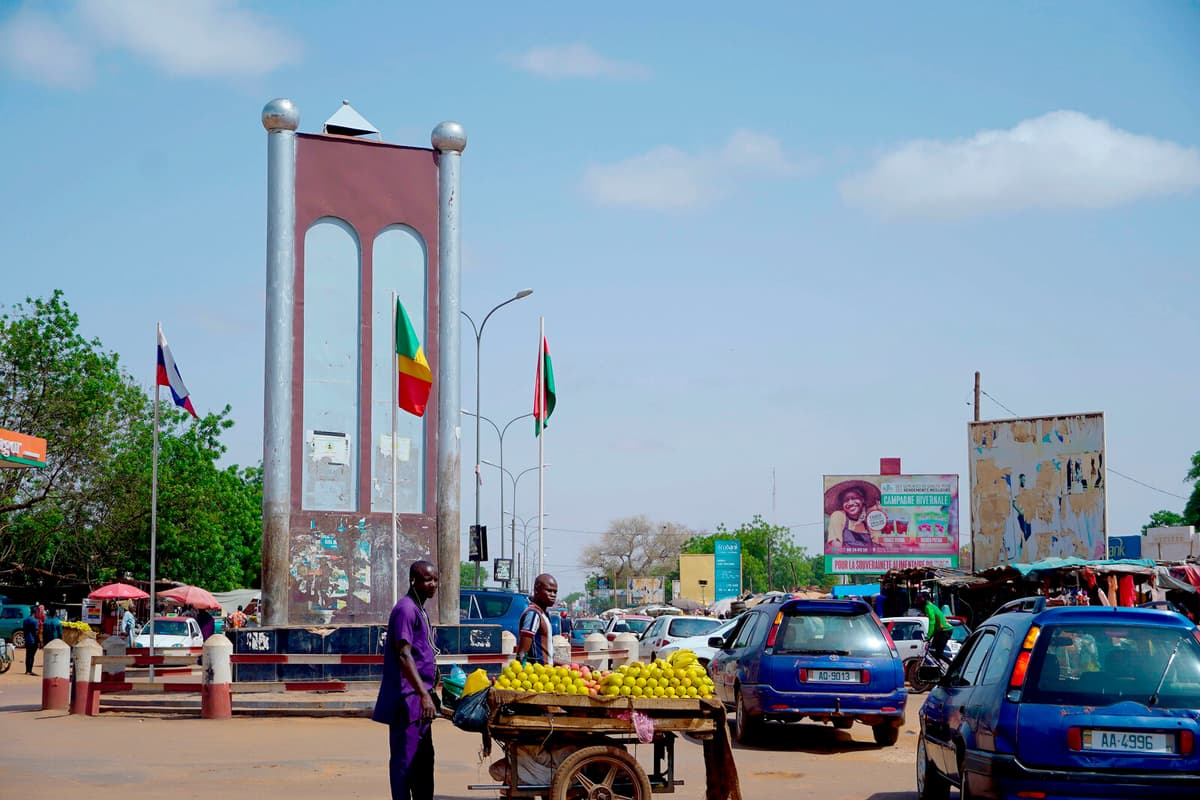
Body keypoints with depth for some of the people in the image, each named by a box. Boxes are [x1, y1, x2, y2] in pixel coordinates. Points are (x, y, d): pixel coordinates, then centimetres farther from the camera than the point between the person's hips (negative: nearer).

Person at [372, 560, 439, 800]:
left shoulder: (420, 611, 18)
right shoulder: (406, 609, -14)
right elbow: (403, 656, -22)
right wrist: (424, 694, -28)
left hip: (419, 700, 10)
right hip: (408, 699, -10)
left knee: (424, 758, 13)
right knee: (405, 759, -7)